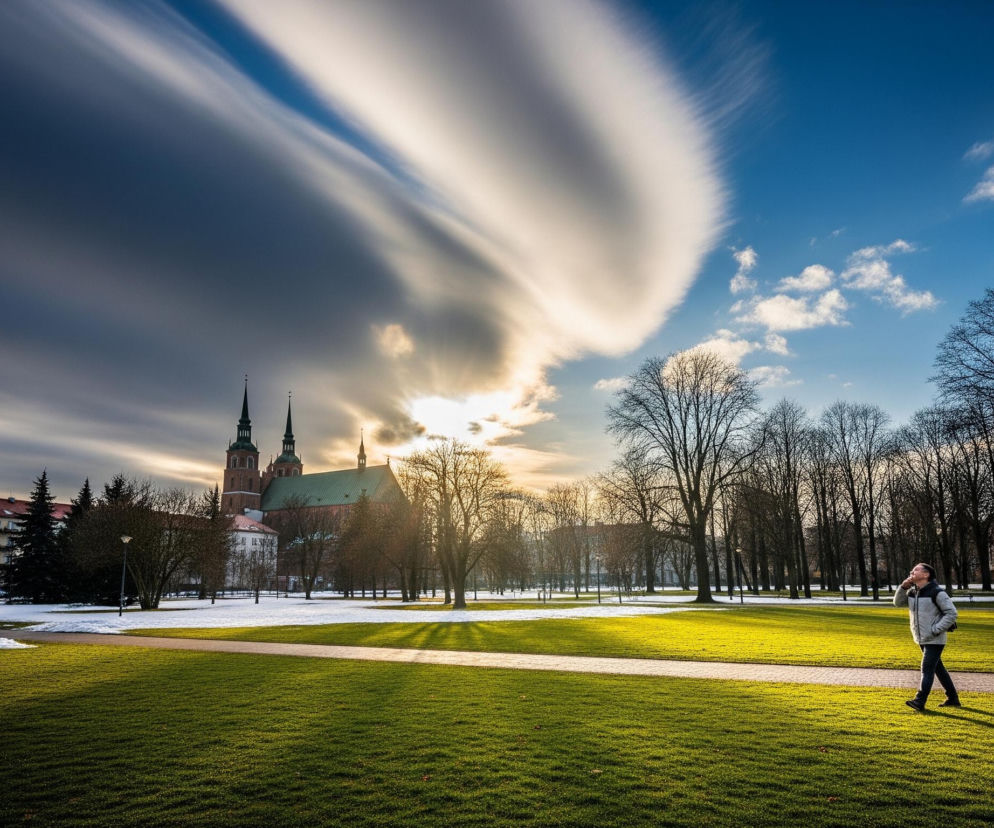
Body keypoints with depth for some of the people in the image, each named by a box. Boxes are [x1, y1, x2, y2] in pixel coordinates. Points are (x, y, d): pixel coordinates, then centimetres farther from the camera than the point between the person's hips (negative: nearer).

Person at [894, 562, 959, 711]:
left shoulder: (936, 593, -15)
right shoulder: (912, 592, 7)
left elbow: (951, 613, -14)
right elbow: (898, 602, 7)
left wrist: (935, 630, -18)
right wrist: (904, 587, -7)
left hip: (935, 640, -8)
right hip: (922, 639, 8)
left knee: (927, 669, -10)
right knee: (938, 668, 16)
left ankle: (919, 701, -11)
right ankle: (952, 698, 28)